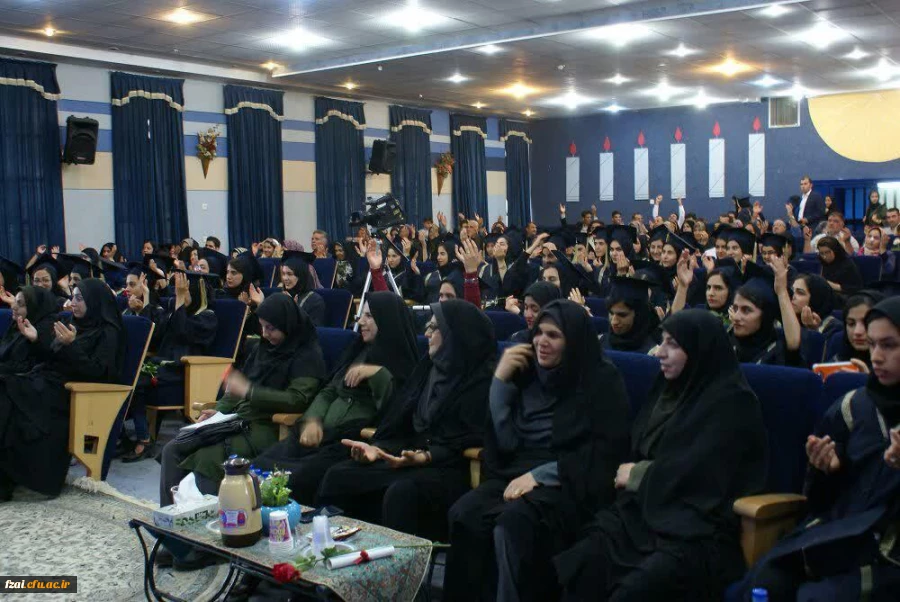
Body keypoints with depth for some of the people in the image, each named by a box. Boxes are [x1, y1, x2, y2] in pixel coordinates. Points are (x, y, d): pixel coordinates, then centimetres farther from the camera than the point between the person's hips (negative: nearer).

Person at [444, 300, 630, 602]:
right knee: (463, 515, -27)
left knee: (512, 526, -34)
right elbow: (502, 441, 7)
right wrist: (500, 380, -2)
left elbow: (604, 452, -7)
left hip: (570, 484, -4)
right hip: (515, 474, 4)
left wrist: (540, 474, -15)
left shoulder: (602, 379, 1)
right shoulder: (527, 372, 12)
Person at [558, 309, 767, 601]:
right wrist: (633, 473, -5)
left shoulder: (733, 402, -7)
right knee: (577, 568, -20)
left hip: (700, 530, -7)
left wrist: (638, 475, -3)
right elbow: (640, 449, 17)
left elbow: (695, 475, -16)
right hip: (647, 514, 7)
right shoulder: (673, 388, 16)